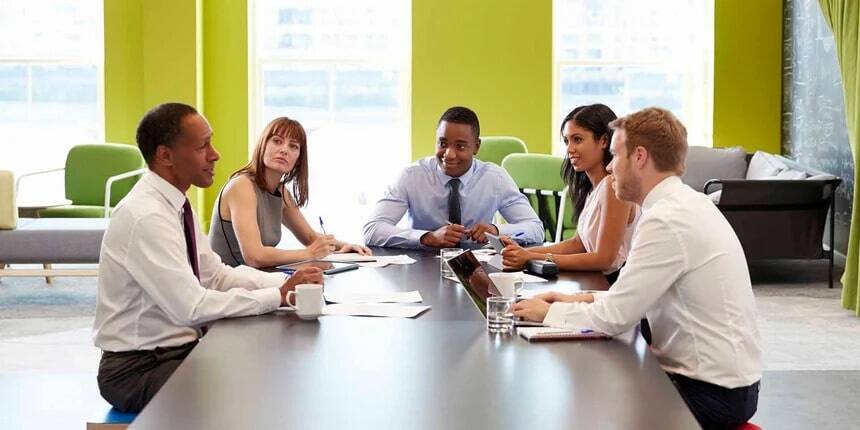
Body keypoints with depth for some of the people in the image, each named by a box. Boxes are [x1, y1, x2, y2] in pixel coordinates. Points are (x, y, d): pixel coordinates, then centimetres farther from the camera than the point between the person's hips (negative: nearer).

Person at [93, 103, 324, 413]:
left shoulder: (174, 204, 6)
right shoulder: (146, 217, -23)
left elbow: (216, 275, 9)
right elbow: (192, 307, -27)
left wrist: (286, 283, -5)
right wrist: (280, 295, -22)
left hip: (180, 349, 8)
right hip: (139, 370, -8)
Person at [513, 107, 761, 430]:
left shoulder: (667, 221, -21)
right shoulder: (686, 204, 9)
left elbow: (614, 318, -19)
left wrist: (549, 312, -4)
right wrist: (584, 300, 7)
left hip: (711, 391, -8)